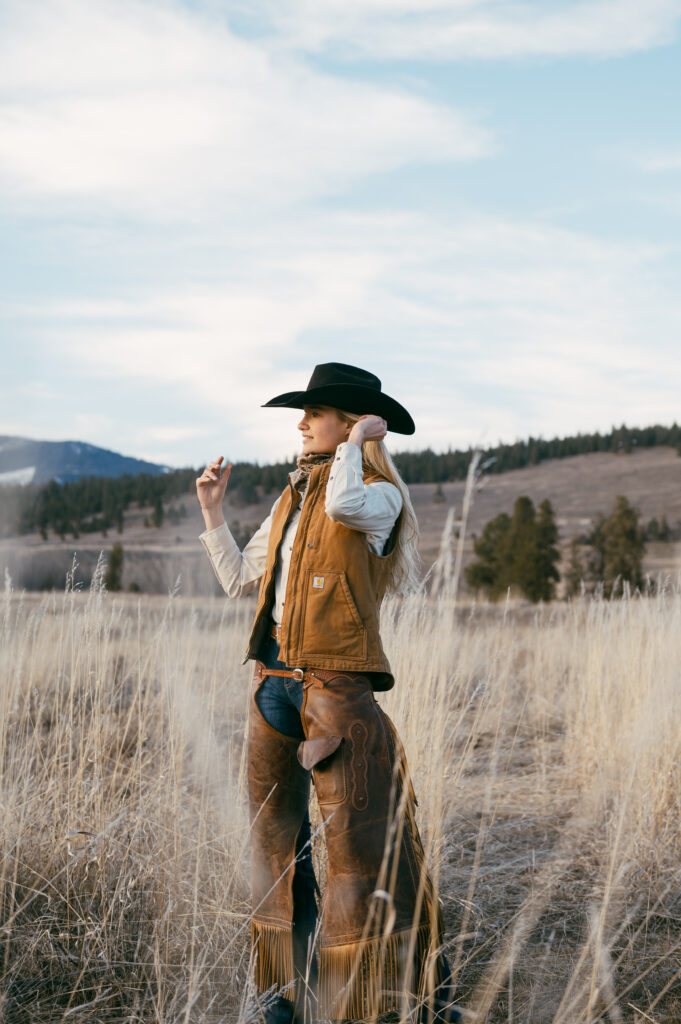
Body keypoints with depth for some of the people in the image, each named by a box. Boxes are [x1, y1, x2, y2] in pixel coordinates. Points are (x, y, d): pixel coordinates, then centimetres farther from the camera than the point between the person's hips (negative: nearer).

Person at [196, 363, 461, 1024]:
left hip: (336, 686, -7)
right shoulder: (292, 499, 17)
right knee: (276, 836, 11)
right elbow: (238, 580, 20)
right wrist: (211, 510, 15)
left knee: (359, 839, -7)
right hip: (273, 684, 7)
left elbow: (342, 503, -29)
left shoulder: (378, 496, -4)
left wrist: (360, 437, -13)